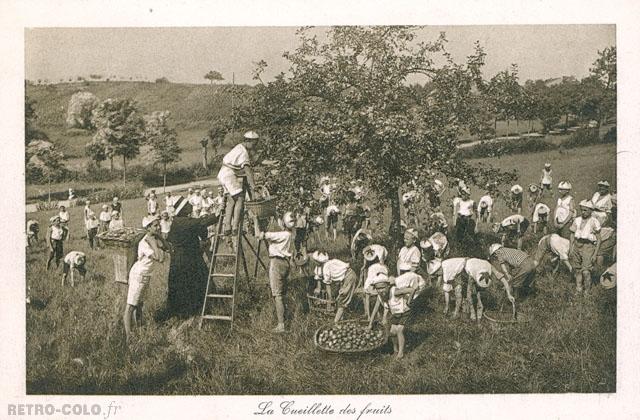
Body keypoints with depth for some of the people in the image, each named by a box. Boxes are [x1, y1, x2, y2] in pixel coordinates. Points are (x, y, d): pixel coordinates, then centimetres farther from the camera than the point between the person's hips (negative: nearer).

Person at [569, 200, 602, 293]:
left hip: (588, 247, -4)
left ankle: (587, 291, 4)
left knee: (586, 271, -10)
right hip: (577, 245, 4)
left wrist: (595, 254, -8)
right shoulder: (577, 220, 6)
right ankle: (578, 289, 20)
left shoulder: (594, 222, -6)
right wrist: (570, 249, 7)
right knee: (578, 270, 9)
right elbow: (572, 235, 14)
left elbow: (598, 240, -3)